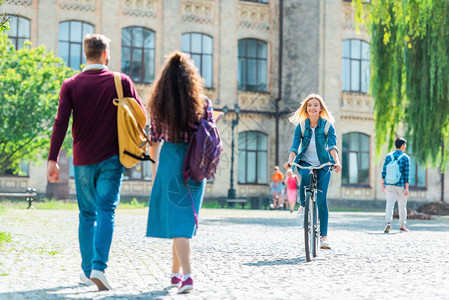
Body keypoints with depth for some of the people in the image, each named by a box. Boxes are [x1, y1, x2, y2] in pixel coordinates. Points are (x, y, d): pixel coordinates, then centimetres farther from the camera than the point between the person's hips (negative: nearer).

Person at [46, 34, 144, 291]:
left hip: (83, 160, 2)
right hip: (112, 159, -1)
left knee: (87, 214, 13)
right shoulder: (121, 81, 0)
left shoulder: (71, 85, 0)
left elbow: (61, 123, -8)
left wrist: (53, 159, -8)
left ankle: (87, 270, 15)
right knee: (106, 212, -5)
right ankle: (99, 267, -21)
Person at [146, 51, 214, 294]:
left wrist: (154, 167, 21)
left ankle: (187, 275, -11)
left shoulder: (158, 104, -1)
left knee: (177, 218, 1)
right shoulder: (203, 103, -3)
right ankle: (176, 272, 23)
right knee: (185, 217, 15)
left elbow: (154, 139, 6)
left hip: (170, 160, -1)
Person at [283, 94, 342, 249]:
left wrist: (337, 162, -34)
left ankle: (324, 236, -5)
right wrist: (290, 161, -29)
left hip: (323, 164, -1)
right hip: (305, 162, 1)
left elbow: (332, 145, -16)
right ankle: (303, 205, -8)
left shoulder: (327, 125, -4)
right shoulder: (301, 126, 0)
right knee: (305, 176, -36)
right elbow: (294, 146, -10)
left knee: (321, 199, -10)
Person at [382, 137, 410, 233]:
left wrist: (383, 184, 11)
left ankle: (388, 222, -27)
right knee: (402, 206, 11)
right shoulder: (405, 158, -3)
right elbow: (406, 174, -7)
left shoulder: (389, 156, 6)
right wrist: (407, 188, -6)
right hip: (401, 185, -2)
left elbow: (384, 171, 4)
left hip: (389, 185, 2)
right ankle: (402, 226, 20)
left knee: (389, 204, -5)